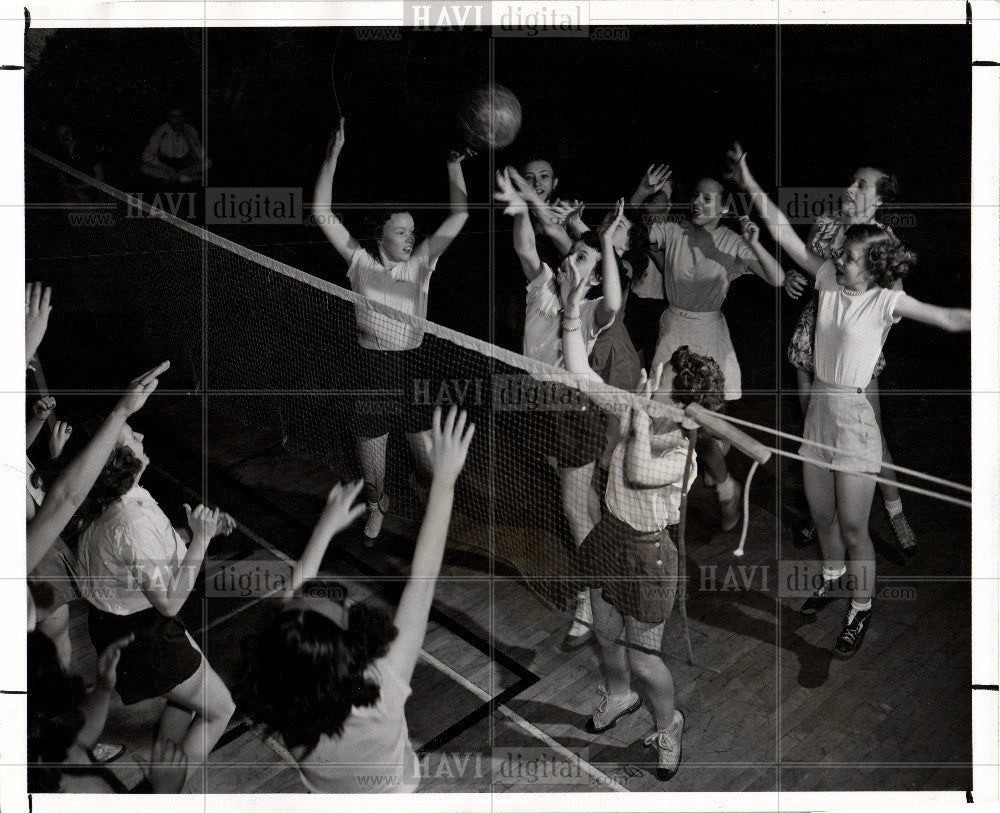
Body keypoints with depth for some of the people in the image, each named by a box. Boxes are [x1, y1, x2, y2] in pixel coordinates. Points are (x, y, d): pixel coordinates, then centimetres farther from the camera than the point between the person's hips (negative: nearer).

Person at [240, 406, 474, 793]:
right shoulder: (383, 694, -46)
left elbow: (296, 587, -19)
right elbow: (423, 578, -42)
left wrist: (326, 527, -5)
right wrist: (444, 479, -37)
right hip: (388, 791, -2)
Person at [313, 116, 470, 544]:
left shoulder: (421, 262, 1)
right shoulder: (361, 262, -3)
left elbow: (459, 216, -3)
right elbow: (322, 213, -8)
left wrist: (454, 168, -12)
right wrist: (332, 157, -15)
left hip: (413, 362, 1)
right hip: (371, 362, -1)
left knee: (429, 451, 3)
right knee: (370, 439, 10)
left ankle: (426, 491, 38)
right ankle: (376, 505, 37)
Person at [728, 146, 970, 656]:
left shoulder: (887, 300, -10)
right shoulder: (828, 279, 2)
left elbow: (948, 319, -11)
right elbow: (787, 237, 4)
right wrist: (751, 185, 4)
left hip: (854, 413, -5)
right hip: (820, 404, 5)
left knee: (853, 526, 1)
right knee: (820, 512, 19)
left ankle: (861, 610, 18)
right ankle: (833, 576, 44)